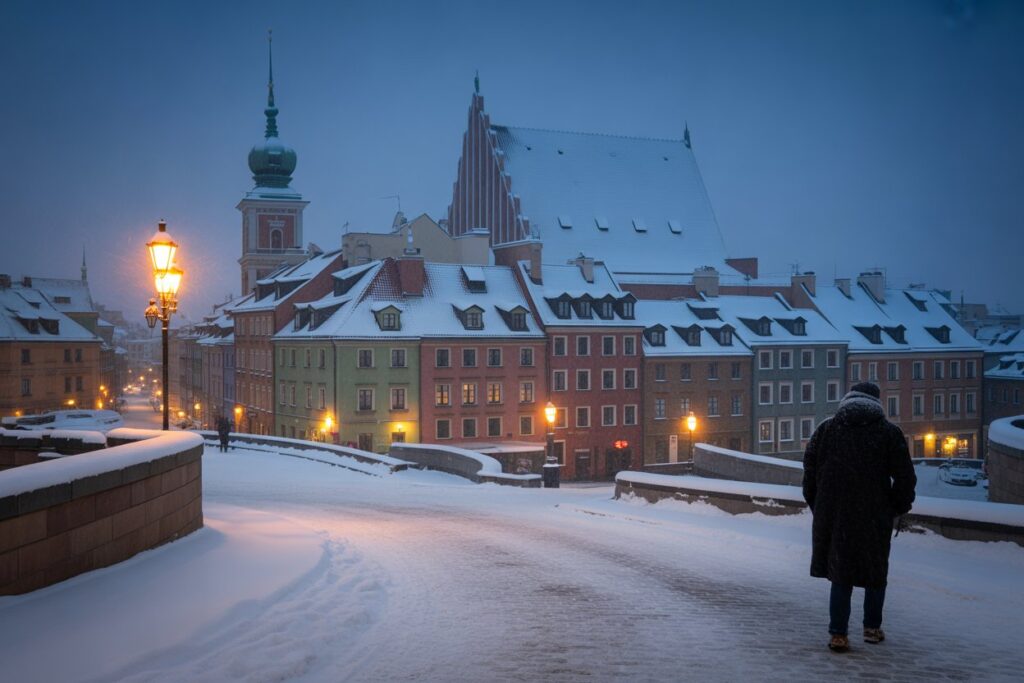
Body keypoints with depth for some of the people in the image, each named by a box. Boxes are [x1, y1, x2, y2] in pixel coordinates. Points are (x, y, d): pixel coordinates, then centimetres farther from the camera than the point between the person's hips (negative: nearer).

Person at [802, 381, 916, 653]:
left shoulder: (826, 428, 6)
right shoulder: (889, 432, 1)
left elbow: (809, 470, 5)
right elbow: (905, 477, -2)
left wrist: (816, 505, 13)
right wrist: (898, 507, 11)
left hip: (833, 515, 1)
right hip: (874, 517, -1)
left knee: (841, 572, 6)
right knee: (876, 571, 16)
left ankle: (838, 634, 1)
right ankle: (872, 628, 25)